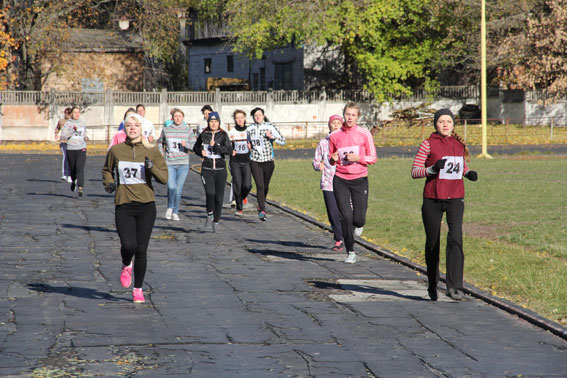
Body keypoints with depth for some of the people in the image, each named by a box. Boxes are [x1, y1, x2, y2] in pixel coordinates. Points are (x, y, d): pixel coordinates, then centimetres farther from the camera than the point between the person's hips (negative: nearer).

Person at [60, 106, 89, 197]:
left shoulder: (83, 124, 12)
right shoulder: (67, 124, 1)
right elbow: (63, 135, -10)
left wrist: (86, 138, 6)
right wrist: (73, 131, -20)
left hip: (81, 149, 1)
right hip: (71, 149, -1)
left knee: (80, 168, -14)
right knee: (72, 168, 11)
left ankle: (80, 188, -24)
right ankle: (73, 181, 44)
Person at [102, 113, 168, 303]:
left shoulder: (151, 151, 3)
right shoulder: (115, 150, 5)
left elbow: (164, 178, -1)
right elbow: (107, 170, 22)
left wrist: (152, 168, -19)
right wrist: (108, 182, 2)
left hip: (146, 205, 0)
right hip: (123, 205, 0)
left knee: (141, 250, 2)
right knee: (128, 245, -18)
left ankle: (138, 289, 19)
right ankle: (127, 265, 19)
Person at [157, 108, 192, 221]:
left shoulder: (188, 130, 3)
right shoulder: (166, 129, 4)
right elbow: (160, 142, 21)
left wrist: (186, 144, -17)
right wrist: (161, 154, 10)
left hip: (183, 164, 1)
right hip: (169, 164, -1)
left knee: (179, 189, 3)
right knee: (171, 187, -17)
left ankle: (175, 212, 19)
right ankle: (170, 207, 10)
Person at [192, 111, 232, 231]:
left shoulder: (223, 135, 0)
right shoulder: (203, 135, 5)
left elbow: (229, 150, -13)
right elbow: (195, 147, 21)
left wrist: (216, 146, -21)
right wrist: (201, 152, 1)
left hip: (220, 169, 0)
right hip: (207, 169, 0)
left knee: (219, 197, 2)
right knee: (210, 193, -20)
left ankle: (216, 221, 17)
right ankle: (209, 215, 1)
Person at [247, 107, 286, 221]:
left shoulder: (270, 127, -4)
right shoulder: (250, 129, 5)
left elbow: (283, 141, -7)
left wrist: (272, 137, -21)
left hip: (268, 161, 0)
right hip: (255, 161, 0)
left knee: (265, 186, 13)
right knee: (260, 186, -14)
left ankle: (260, 206, 38)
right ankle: (262, 211, -18)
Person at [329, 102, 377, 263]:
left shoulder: (364, 134, -1)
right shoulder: (334, 136, 4)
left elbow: (373, 158, 1)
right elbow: (330, 158, 15)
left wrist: (358, 158, -15)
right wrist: (333, 159, -8)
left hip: (359, 179, -1)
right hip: (340, 180, 1)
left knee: (358, 218, -4)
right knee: (346, 217, -6)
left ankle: (358, 225, 36)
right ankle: (350, 252, 7)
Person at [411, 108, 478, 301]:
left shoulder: (459, 144, 10)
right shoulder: (428, 144, -2)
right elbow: (415, 171, -4)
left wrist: (468, 173, 3)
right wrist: (432, 169, -22)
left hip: (455, 198, 2)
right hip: (432, 199, -2)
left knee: (455, 238, -17)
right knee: (432, 243, 8)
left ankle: (454, 286, -20)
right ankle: (432, 286, 28)